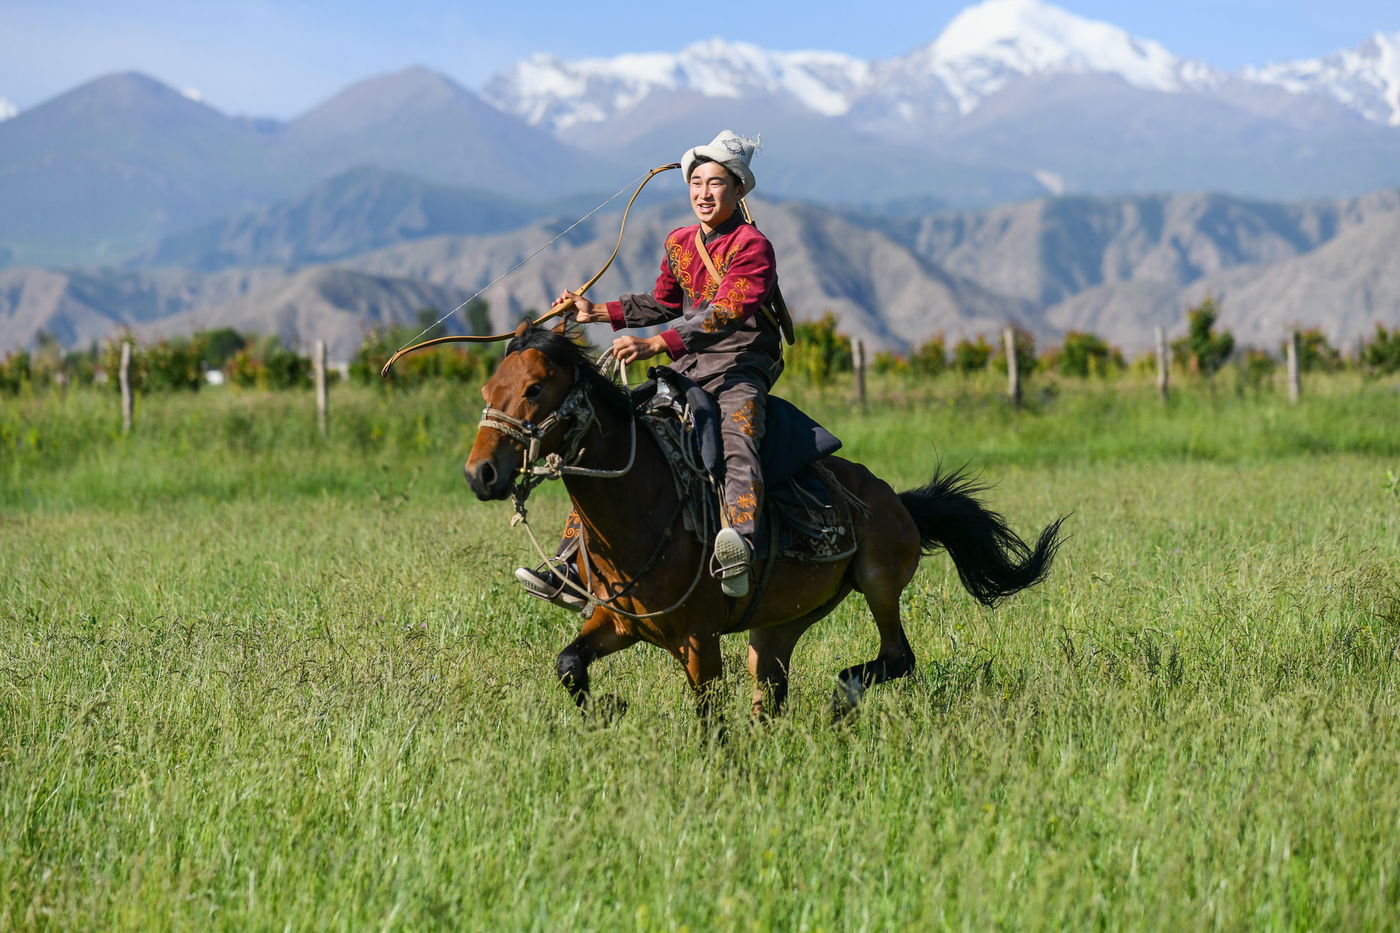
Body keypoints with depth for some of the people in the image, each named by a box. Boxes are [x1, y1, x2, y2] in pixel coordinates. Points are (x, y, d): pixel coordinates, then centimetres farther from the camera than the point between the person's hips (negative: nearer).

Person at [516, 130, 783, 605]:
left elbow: (727, 313, -25)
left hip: (740, 369, -8)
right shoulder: (680, 244, 14)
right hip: (686, 371, 8)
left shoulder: (753, 248, -10)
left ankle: (739, 547, -65)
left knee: (737, 439, -38)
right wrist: (597, 312, 23)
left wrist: (655, 344, -35)